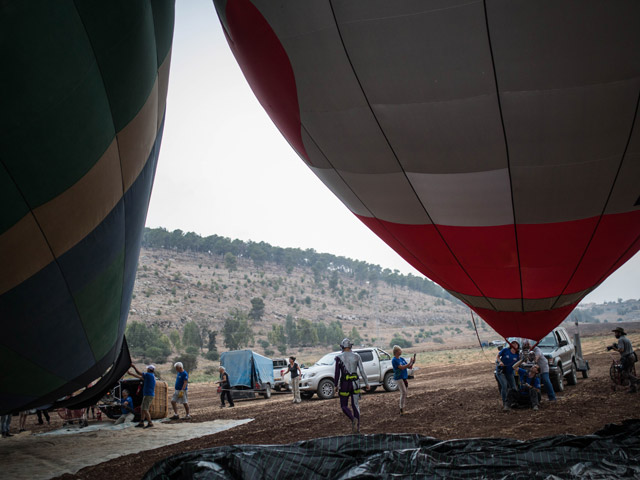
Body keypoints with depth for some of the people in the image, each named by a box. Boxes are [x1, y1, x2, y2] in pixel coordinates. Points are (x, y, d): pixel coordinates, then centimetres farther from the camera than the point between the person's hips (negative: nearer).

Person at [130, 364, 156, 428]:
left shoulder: (149, 375, -12)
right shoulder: (152, 376, 16)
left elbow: (139, 373, -5)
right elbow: (140, 377, 24)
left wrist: (134, 367, 6)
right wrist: (130, 373, 29)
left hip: (148, 395, -10)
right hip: (148, 395, 10)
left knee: (144, 409, -10)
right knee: (142, 408, 14)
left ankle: (150, 423, -10)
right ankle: (141, 423, 18)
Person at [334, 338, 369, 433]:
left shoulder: (339, 358, -7)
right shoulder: (357, 357, 0)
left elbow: (337, 373, -7)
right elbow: (362, 371, -1)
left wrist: (335, 385, 3)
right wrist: (366, 383, 5)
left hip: (344, 383, -3)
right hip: (355, 383, 3)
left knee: (344, 406, 10)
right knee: (355, 405, 11)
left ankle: (353, 419, -17)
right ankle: (357, 428, 10)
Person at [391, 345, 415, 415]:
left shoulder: (402, 359, 11)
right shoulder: (394, 360, -12)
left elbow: (410, 367, 13)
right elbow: (402, 367, -22)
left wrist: (412, 362, -5)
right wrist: (410, 362, -21)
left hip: (405, 377, 8)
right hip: (399, 378, -8)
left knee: (404, 394, 9)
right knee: (403, 392, -15)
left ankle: (403, 409, 16)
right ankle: (402, 410, -11)